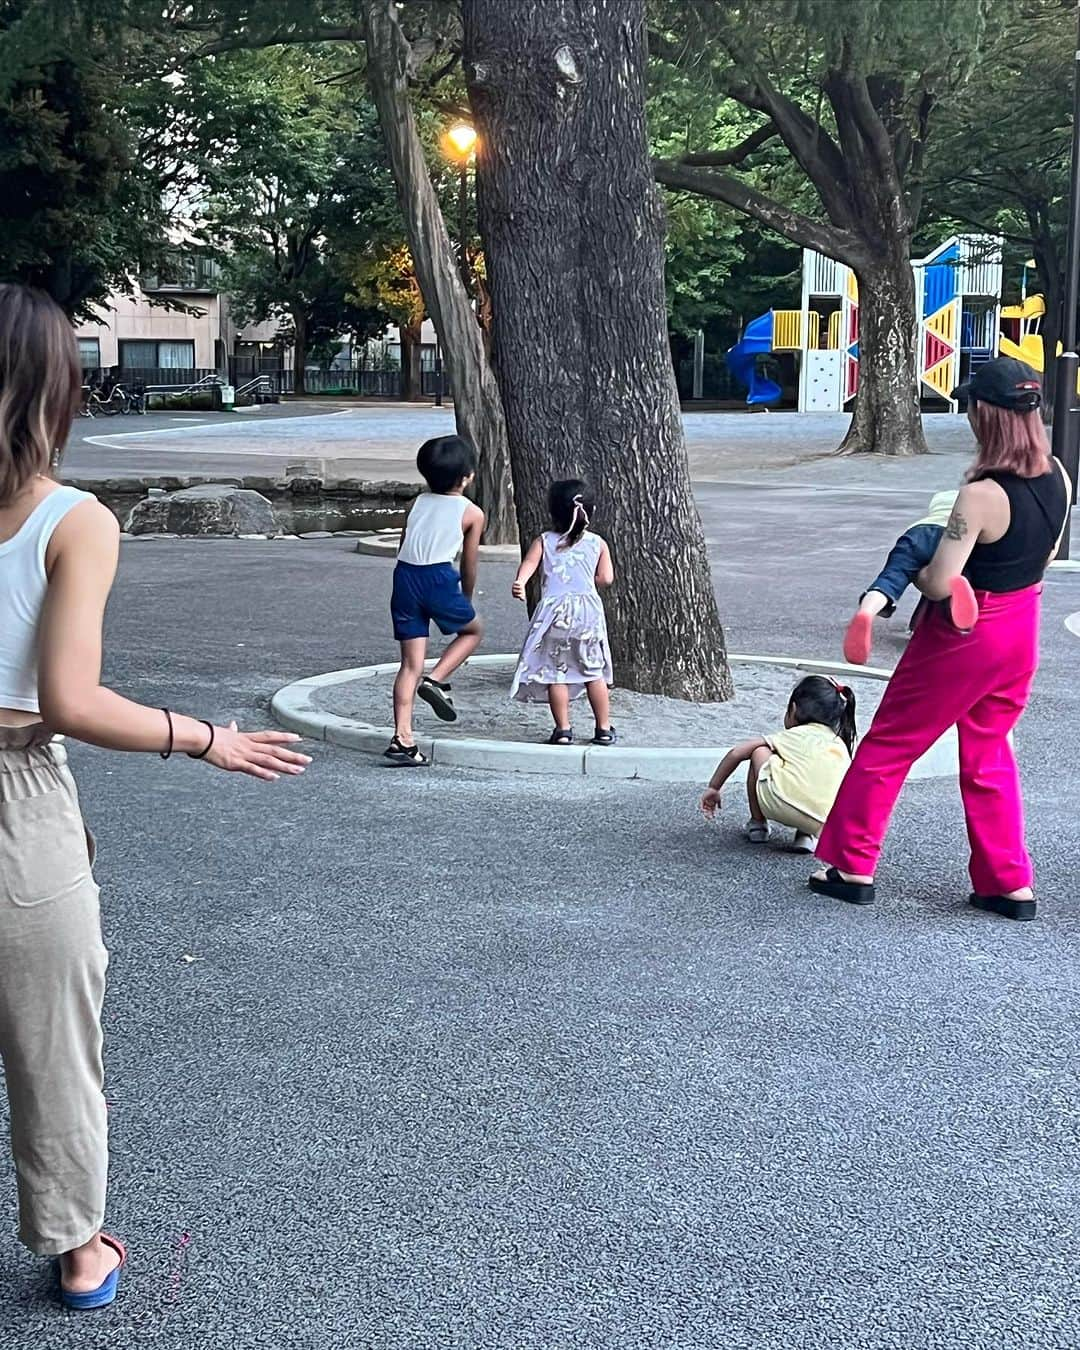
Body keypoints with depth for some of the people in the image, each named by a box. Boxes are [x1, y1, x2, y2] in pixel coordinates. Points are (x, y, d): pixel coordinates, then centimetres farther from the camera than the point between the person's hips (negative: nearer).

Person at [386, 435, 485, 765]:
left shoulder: (419, 502, 18)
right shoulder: (472, 513, 6)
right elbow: (469, 565, 11)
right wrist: (466, 598, 27)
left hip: (405, 576, 5)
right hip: (439, 577, -5)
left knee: (411, 663, 6)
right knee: (473, 630, 24)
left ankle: (402, 739, 0)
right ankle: (436, 679, 2)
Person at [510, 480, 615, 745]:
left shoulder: (544, 541, 3)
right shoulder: (597, 543, 5)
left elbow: (529, 563, -14)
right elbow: (606, 578, 2)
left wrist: (520, 582, -30)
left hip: (554, 610, -1)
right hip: (588, 607, 1)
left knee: (556, 673, 4)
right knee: (595, 672, 10)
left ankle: (563, 730, 2)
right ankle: (604, 729, 14)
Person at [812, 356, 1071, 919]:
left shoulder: (982, 494, -27)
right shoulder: (1056, 476, -4)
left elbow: (940, 583, -25)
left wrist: (916, 572, -4)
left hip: (964, 637, -7)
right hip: (1022, 628, 7)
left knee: (888, 744, 9)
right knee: (988, 756, 21)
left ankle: (852, 866, 17)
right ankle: (1010, 883, 22)